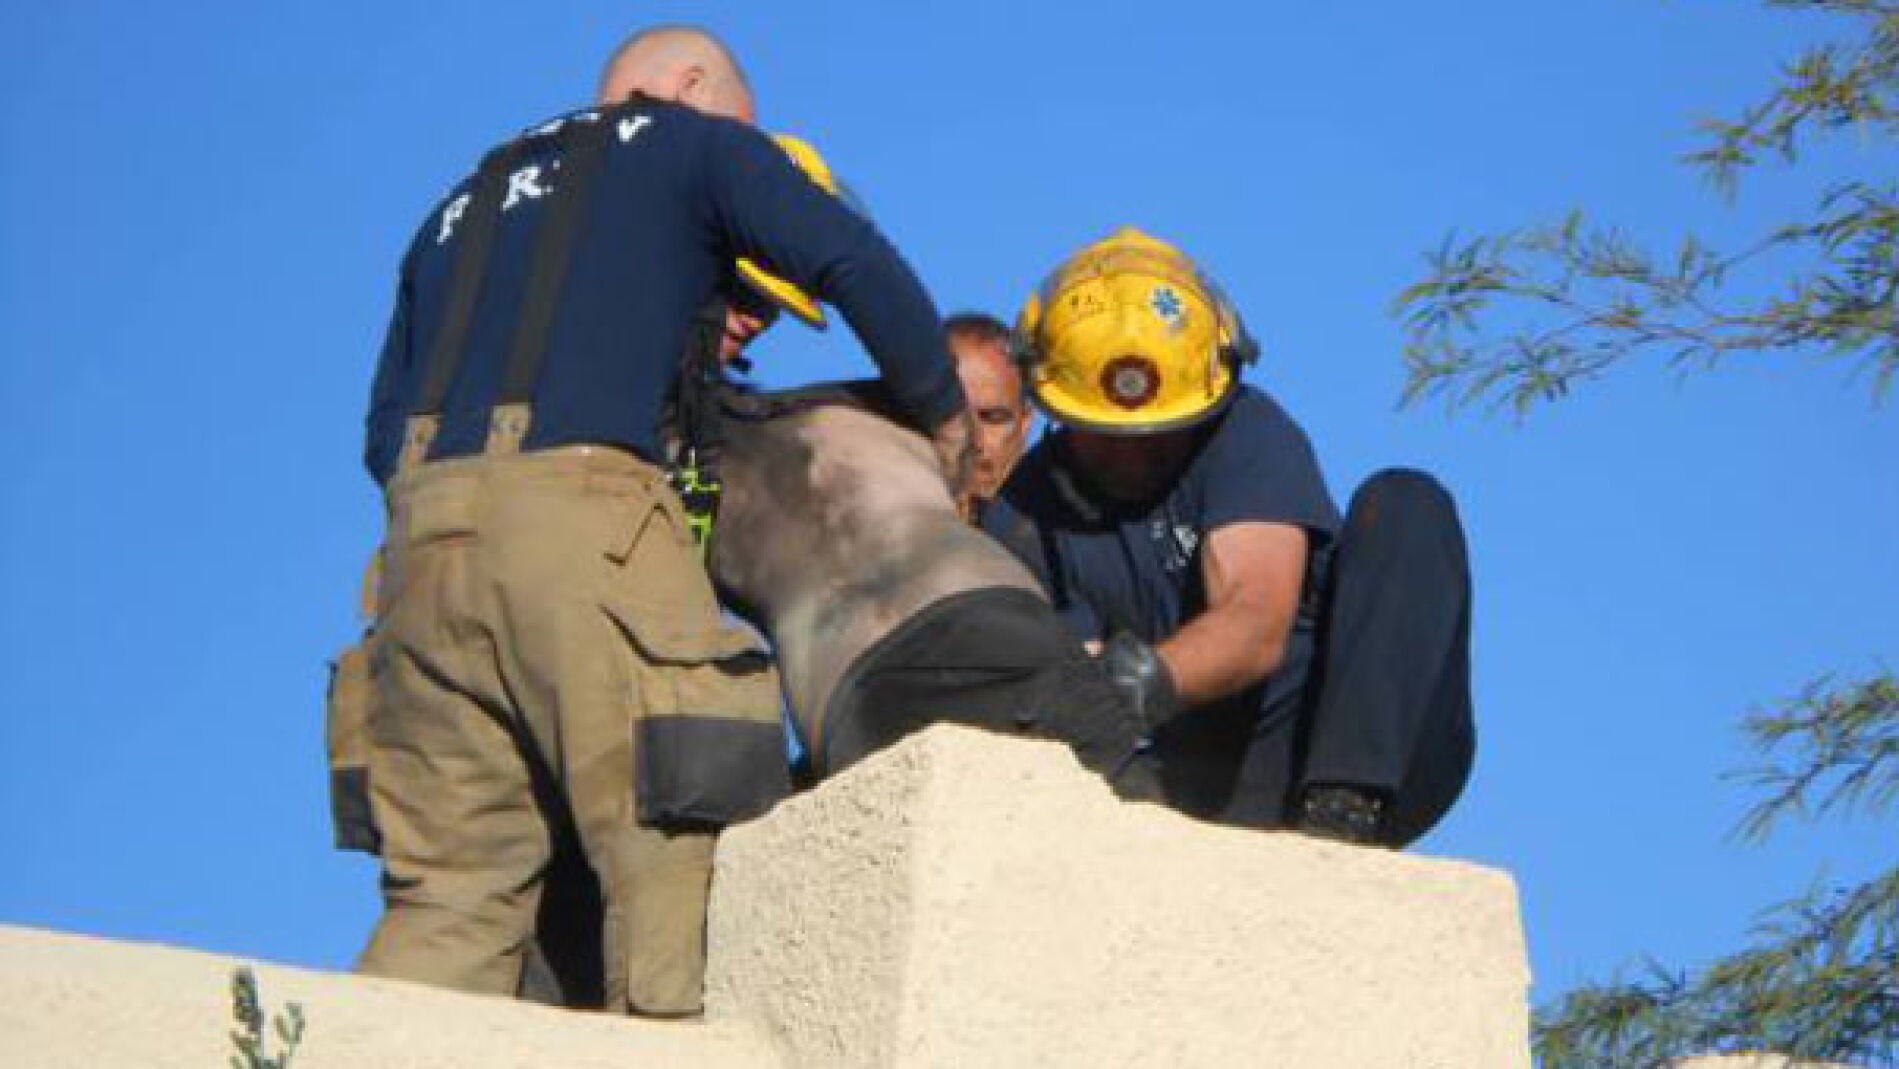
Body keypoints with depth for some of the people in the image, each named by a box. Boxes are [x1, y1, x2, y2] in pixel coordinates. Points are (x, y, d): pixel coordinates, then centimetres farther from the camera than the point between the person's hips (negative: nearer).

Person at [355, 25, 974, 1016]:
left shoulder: (463, 206, 33)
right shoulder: (691, 143, 18)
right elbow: (853, 261, 1)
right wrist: (945, 422, 13)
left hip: (423, 541, 6)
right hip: (585, 515, -6)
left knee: (452, 895, 4)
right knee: (678, 859, -10)